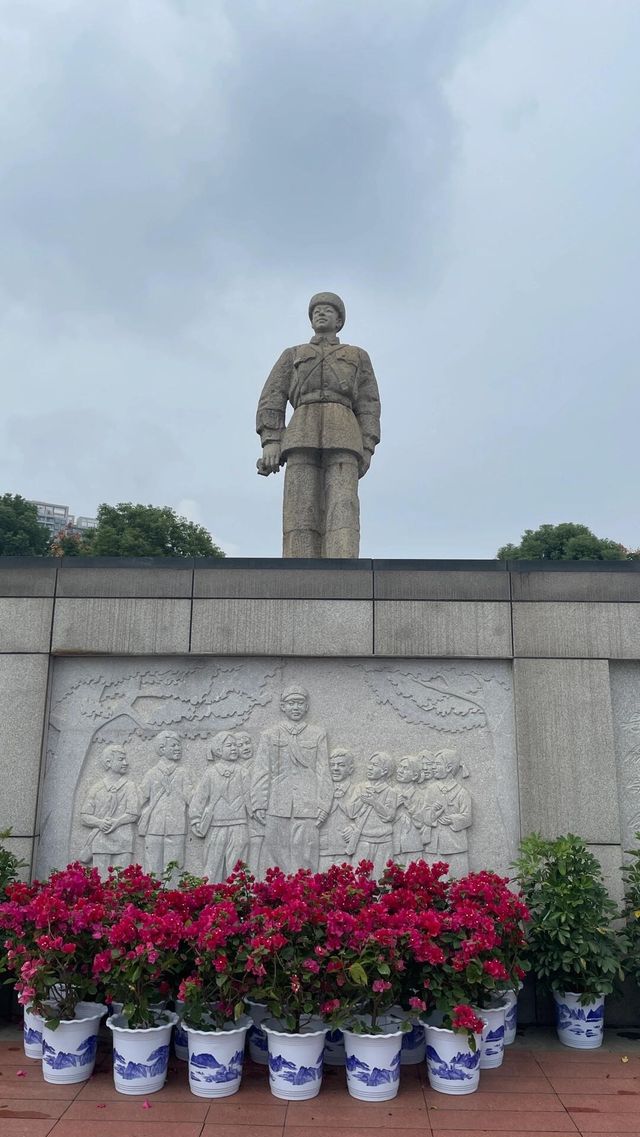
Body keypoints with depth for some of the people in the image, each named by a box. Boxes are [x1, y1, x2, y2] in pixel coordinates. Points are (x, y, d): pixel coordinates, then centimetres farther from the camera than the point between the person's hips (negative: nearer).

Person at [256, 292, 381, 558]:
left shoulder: (358, 356, 27)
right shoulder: (292, 355, 27)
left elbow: (368, 404, 15)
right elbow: (272, 398, 13)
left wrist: (367, 449, -1)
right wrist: (270, 441, -5)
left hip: (342, 437, 0)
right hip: (303, 436, 1)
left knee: (342, 510, -21)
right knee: (302, 514, -16)